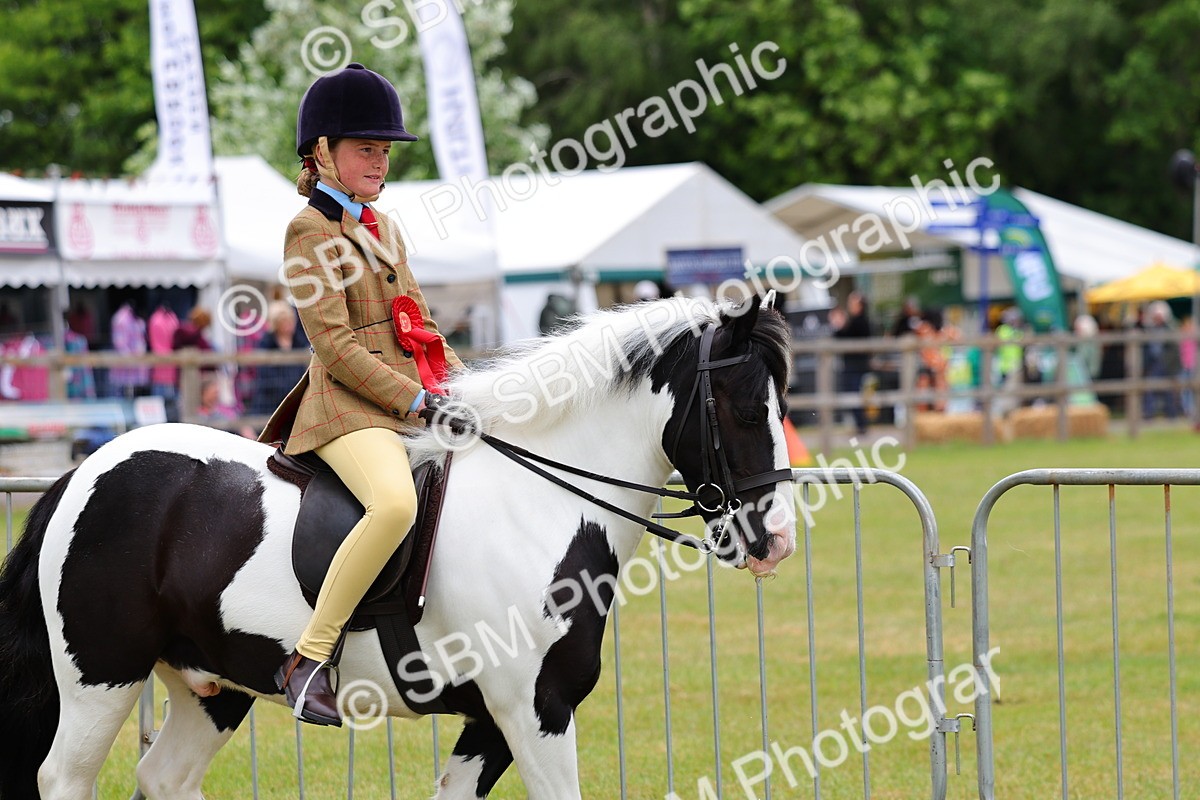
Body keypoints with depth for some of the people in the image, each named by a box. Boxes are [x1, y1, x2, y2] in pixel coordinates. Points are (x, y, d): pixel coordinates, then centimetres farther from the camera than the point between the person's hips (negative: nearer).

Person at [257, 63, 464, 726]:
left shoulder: (382, 228, 21)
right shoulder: (311, 232, -5)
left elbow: (417, 321, 24)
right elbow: (335, 345, -13)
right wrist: (416, 398, -18)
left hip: (413, 403, 9)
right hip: (349, 408, -9)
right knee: (395, 503, -36)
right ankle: (308, 660, -30)